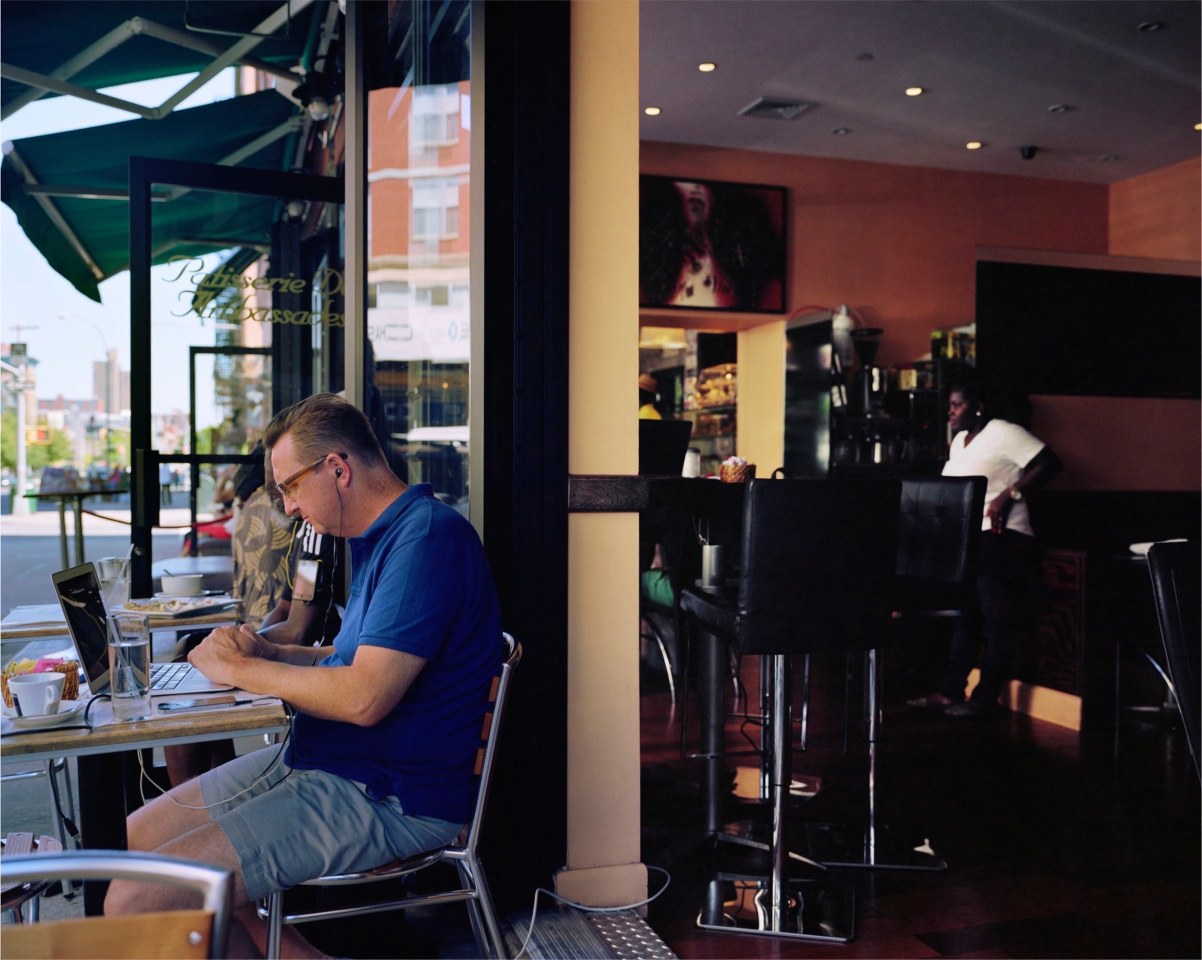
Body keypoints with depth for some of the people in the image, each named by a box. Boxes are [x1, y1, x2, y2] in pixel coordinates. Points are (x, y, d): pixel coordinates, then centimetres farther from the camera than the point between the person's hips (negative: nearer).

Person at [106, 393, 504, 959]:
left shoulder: (428, 538, -20)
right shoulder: (379, 538, 14)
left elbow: (364, 698, -26)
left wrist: (239, 668, -12)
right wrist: (269, 654, 6)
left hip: (388, 796, -11)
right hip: (317, 761, 11)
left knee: (136, 903, -15)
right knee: (138, 839, 11)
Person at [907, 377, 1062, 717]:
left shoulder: (1003, 433, -8)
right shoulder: (959, 440, 18)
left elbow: (1050, 462, -15)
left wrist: (1010, 495, -22)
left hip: (1000, 541, -9)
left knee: (999, 622, -1)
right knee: (964, 618, 12)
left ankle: (984, 698, 2)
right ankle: (950, 691, 17)